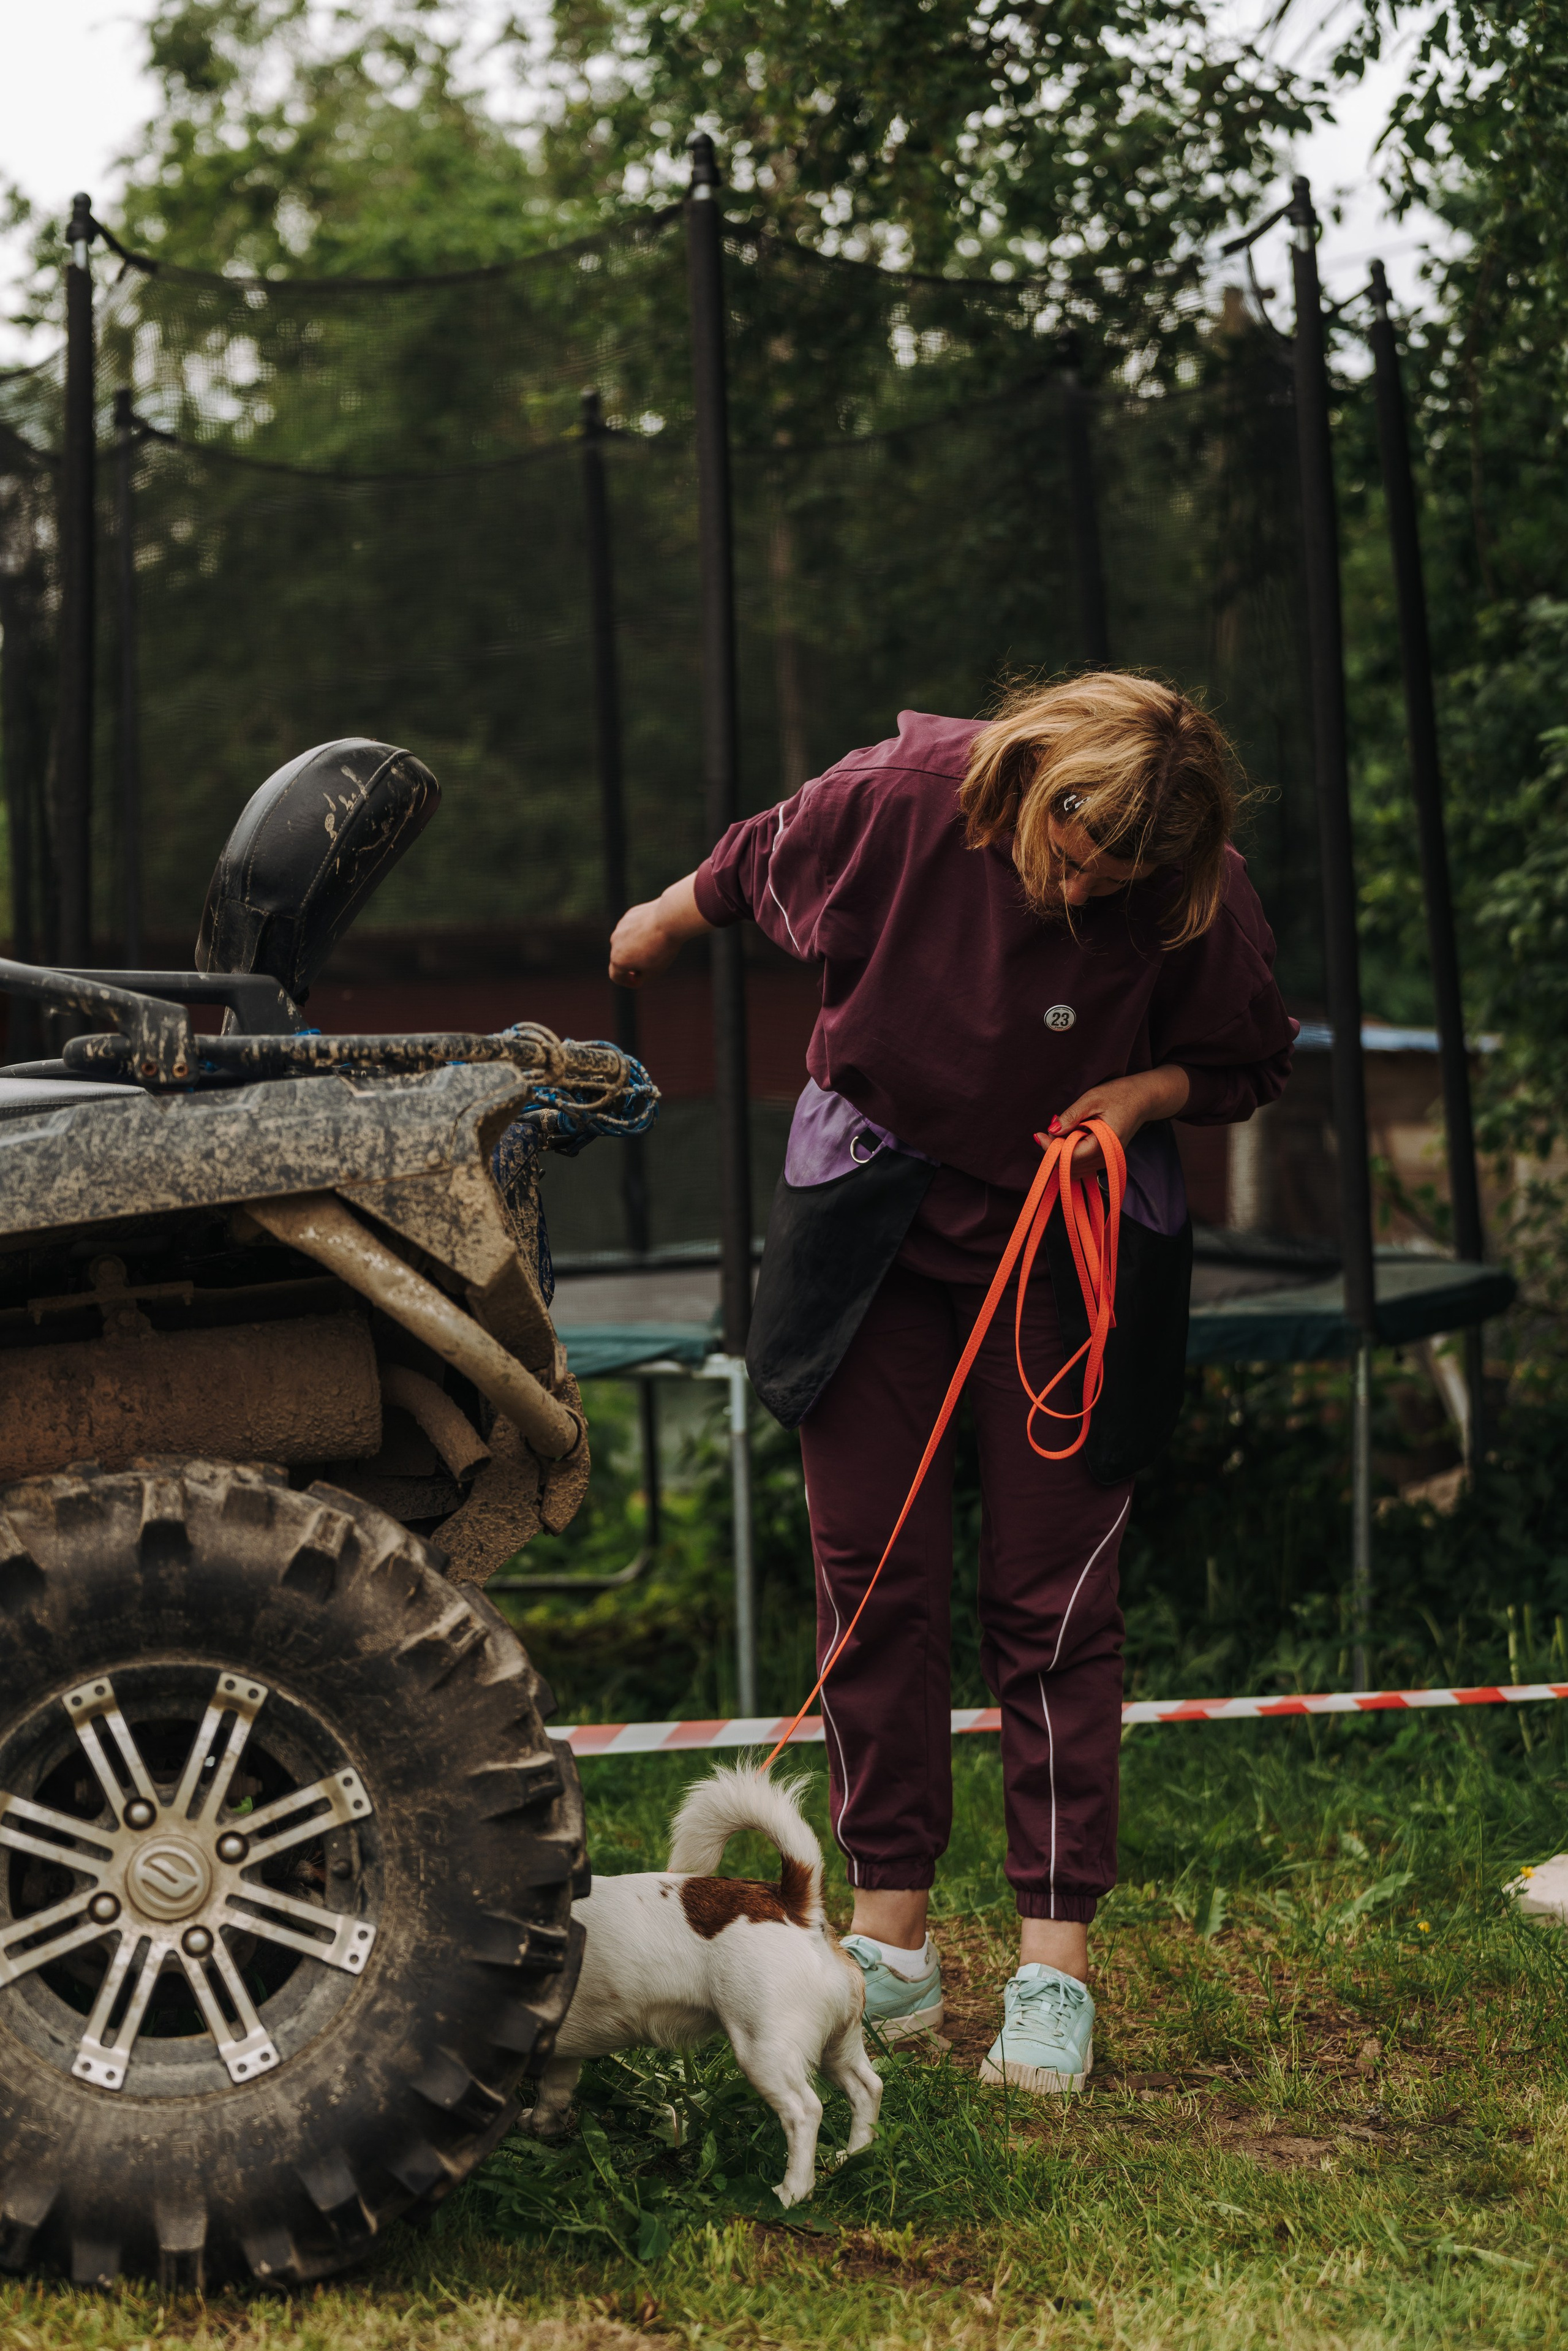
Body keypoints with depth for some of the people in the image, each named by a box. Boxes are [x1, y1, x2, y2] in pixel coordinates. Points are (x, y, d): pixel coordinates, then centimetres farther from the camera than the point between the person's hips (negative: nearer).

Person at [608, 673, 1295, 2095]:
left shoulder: (1203, 908, -20)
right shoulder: (906, 794, -20)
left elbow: (1251, 1063, -1)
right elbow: (758, 866, 3)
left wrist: (1148, 1090, -21)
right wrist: (666, 925, 21)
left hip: (1072, 1243, -1)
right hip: (878, 1216, 2)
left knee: (1052, 1597, -5)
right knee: (874, 1578, 2)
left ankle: (1055, 1963, 1)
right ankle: (891, 1945, 11)